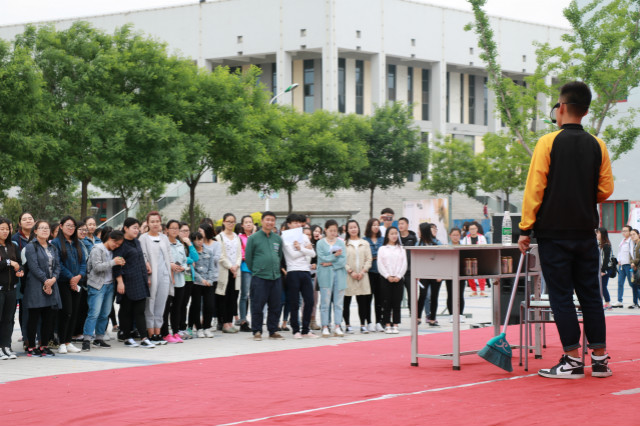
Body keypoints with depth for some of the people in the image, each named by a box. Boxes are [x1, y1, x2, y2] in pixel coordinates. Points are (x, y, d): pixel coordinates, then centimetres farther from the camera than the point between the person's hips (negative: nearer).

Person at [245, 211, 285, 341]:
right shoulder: (253, 238, -2)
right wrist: (255, 270, 4)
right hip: (259, 277, -4)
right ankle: (257, 331, 5)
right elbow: (248, 257, 2)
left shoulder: (278, 239, 11)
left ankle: (273, 331, 15)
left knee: (275, 306, 7)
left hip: (276, 277, 4)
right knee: (257, 306, -3)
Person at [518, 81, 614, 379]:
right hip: (586, 232, 4)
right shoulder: (597, 146, 4)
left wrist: (525, 228, -5)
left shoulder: (548, 143, -7)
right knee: (590, 295, 9)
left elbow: (534, 187, -9)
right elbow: (606, 189, 7)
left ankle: (572, 360, -2)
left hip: (554, 232, -4)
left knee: (561, 296, 0)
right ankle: (600, 359, 10)